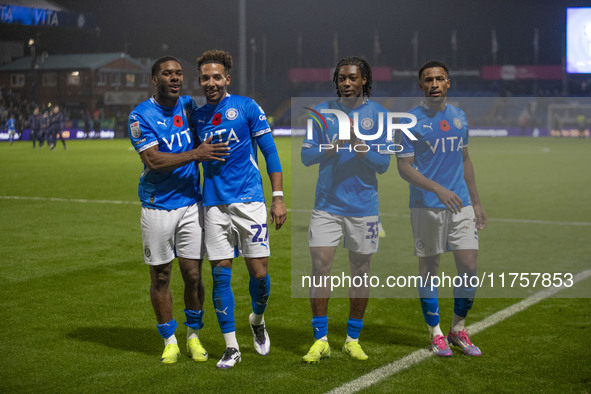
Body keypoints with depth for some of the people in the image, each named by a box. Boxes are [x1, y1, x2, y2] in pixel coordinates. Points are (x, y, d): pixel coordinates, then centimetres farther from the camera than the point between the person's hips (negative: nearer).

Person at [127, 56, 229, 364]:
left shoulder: (189, 106, 7)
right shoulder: (141, 116, -8)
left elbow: (203, 143, 24)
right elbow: (153, 161, -18)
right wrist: (196, 154, -21)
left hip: (191, 203, 3)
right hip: (157, 207, -3)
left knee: (193, 274, 3)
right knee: (160, 276, 5)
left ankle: (193, 336, 21)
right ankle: (169, 341, 19)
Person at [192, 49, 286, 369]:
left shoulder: (247, 107, 0)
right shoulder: (196, 116, 10)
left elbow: (270, 152, 0)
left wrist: (278, 197, -6)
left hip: (248, 201, -2)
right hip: (214, 204, 3)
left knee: (259, 273, -3)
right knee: (220, 275, 0)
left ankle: (258, 321, 28)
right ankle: (231, 347, 9)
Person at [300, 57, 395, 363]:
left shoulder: (377, 114, 2)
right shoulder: (321, 112, 5)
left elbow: (383, 163, -2)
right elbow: (306, 156, 1)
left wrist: (361, 148, -20)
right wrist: (331, 148, -17)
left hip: (363, 206, 0)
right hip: (327, 204, 0)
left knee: (361, 274, 6)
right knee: (320, 267, -8)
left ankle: (353, 340, 19)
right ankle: (320, 340, 2)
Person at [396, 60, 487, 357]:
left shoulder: (459, 117, 11)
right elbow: (404, 167, -9)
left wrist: (476, 203, 18)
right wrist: (439, 189, -22)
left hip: (461, 204, 4)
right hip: (426, 207, -4)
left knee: (469, 268, 0)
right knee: (429, 269, 3)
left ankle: (458, 330, 18)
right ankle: (436, 334, 17)